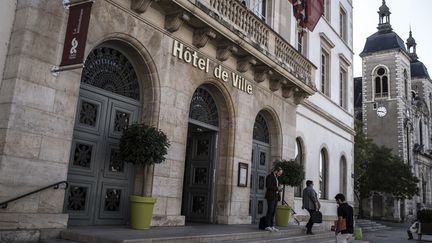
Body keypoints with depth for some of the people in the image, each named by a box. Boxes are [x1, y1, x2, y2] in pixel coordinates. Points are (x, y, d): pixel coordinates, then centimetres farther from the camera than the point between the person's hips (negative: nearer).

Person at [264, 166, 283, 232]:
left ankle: (271, 226, 7)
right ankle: (267, 226, -7)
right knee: (270, 211, -9)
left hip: (275, 196, 9)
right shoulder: (270, 176, -7)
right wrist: (277, 188, -15)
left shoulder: (276, 177, 21)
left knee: (273, 212, 6)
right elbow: (268, 186, -16)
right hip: (271, 196, -9)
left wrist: (279, 188, 6)